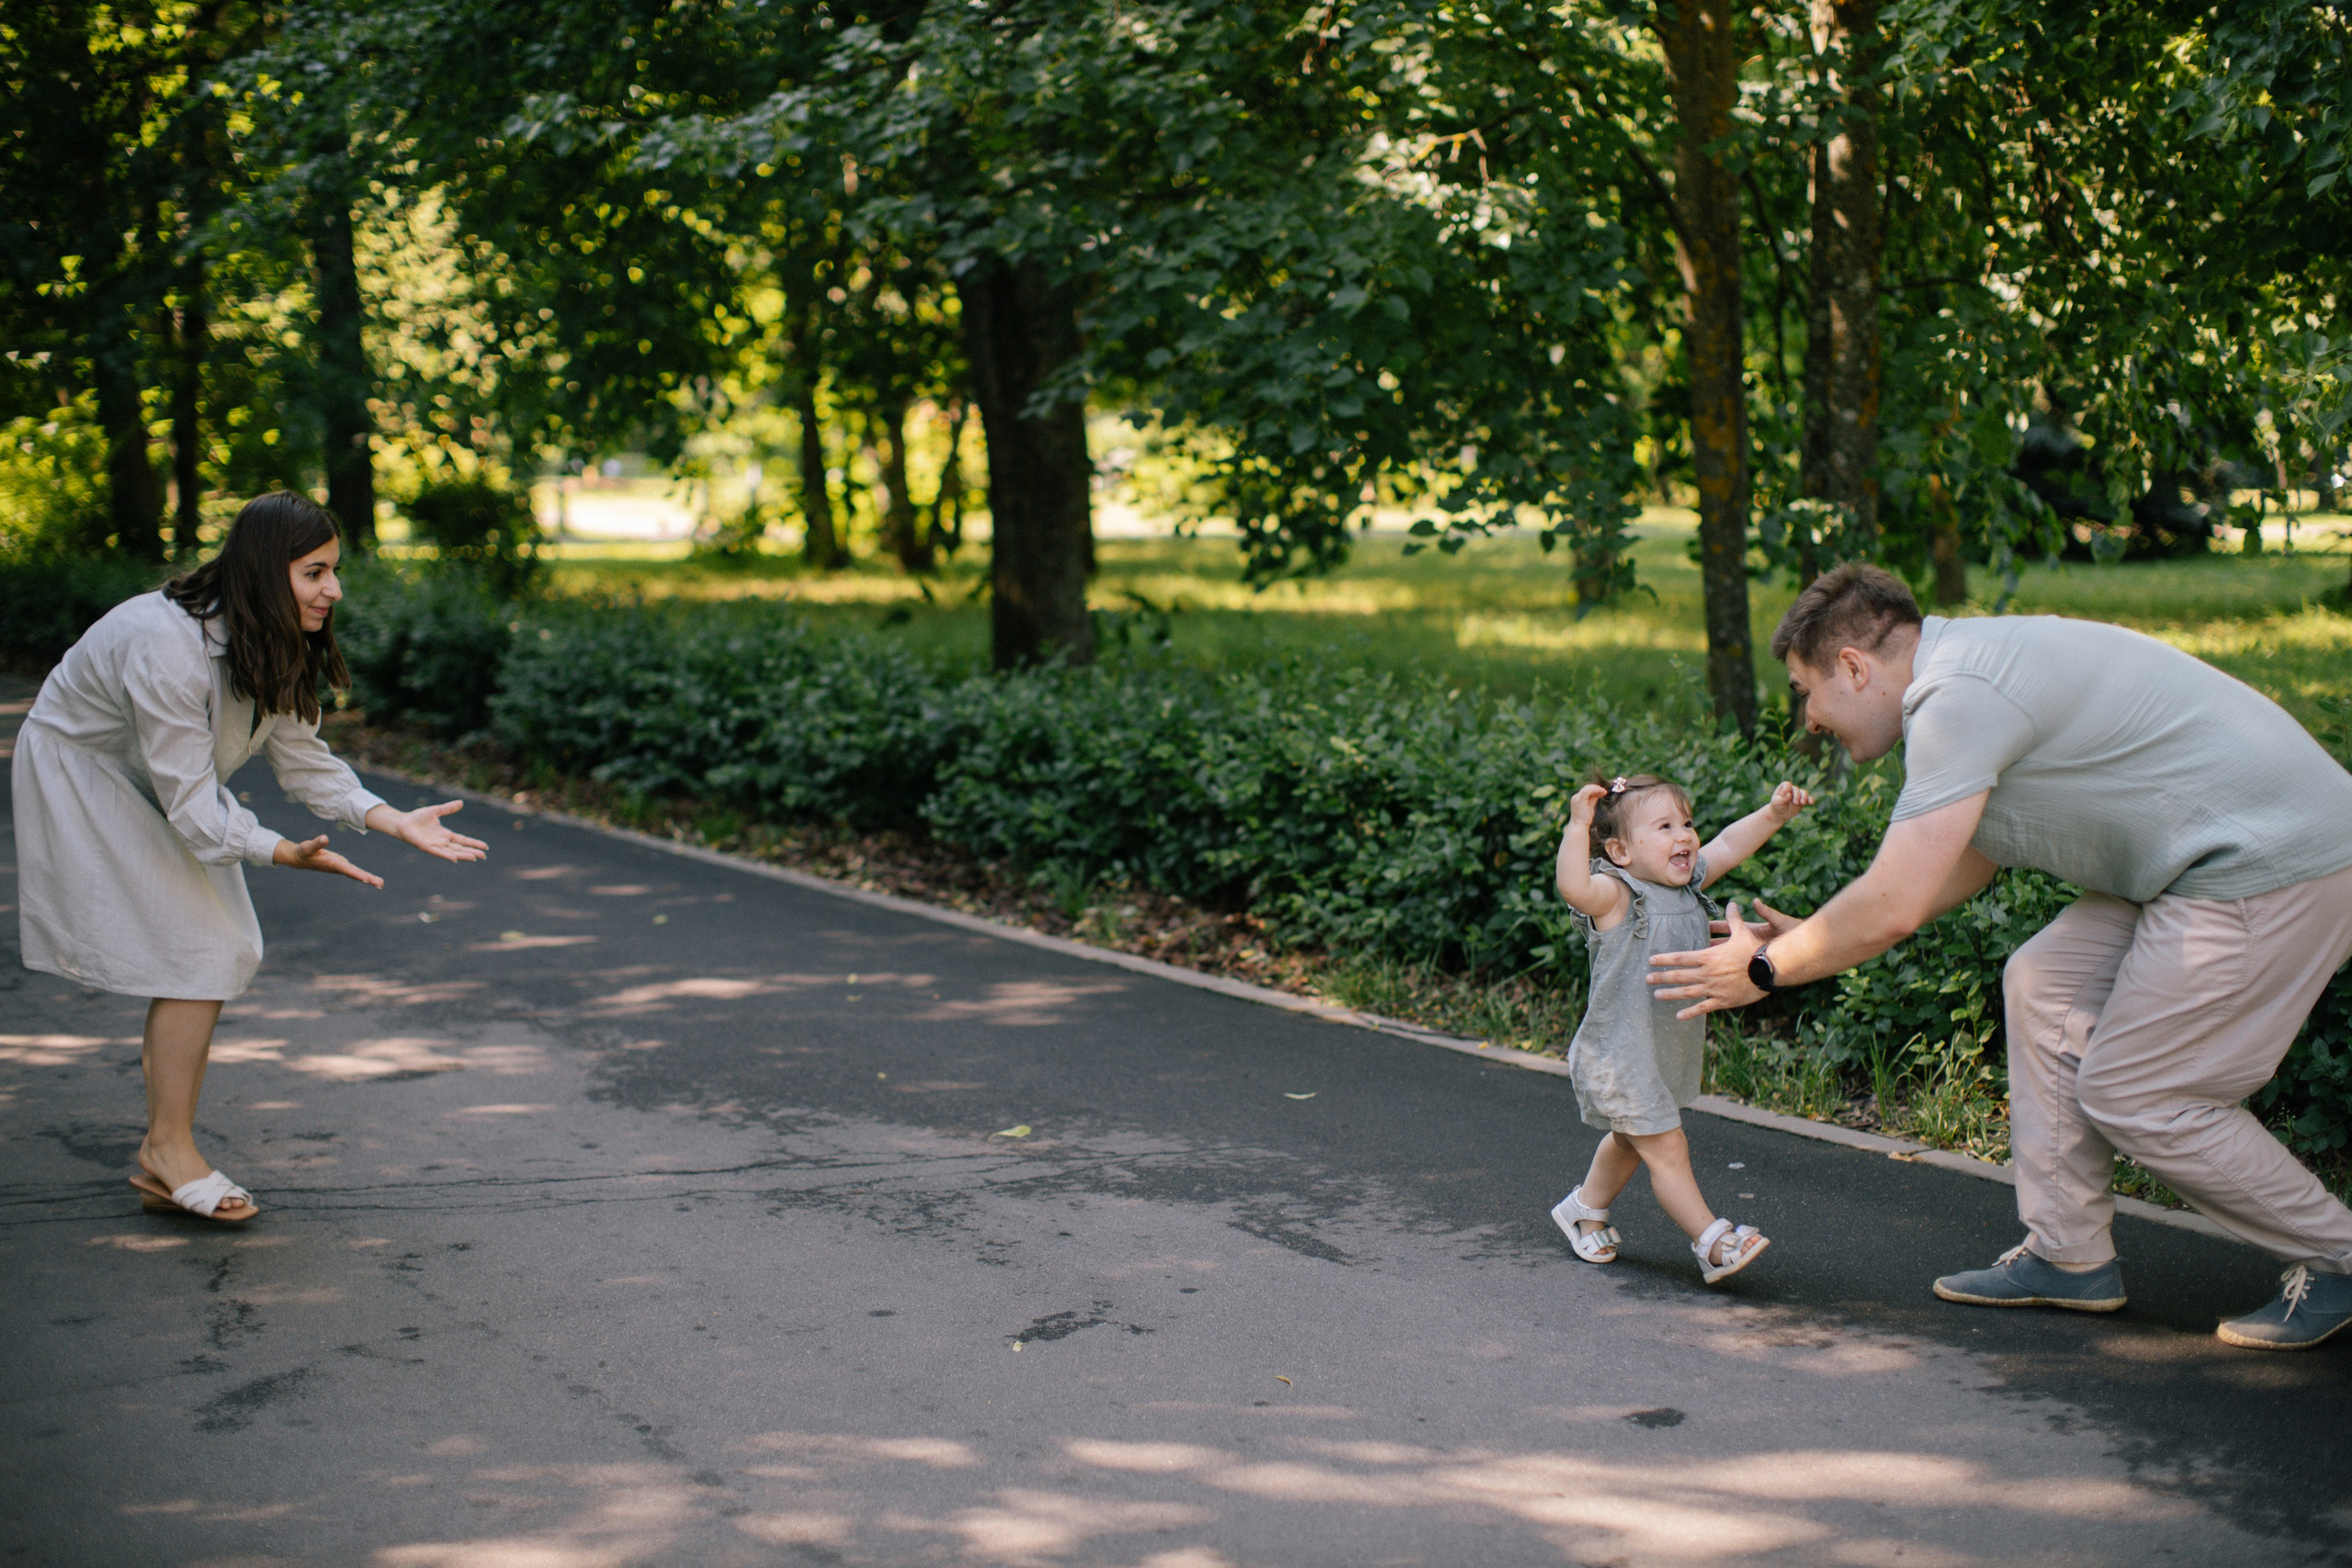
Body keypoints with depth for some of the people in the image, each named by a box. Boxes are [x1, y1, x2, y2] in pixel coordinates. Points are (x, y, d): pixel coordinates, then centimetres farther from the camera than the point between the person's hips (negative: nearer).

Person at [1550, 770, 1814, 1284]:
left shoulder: (1688, 884, 2)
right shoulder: (1616, 895, -23)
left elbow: (1729, 846, 9)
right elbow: (1573, 886, -42)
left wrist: (1775, 813, -4)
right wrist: (1579, 826, -51)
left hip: (1668, 1051, 9)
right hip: (1618, 1055, -9)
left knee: (1630, 1141, 26)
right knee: (1666, 1148, -7)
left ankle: (1584, 1208, 45)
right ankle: (1713, 1242, -3)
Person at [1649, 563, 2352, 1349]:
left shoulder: (1958, 697, -19)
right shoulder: (1974, 664, 13)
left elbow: (1892, 907, -22)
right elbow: (1968, 860, 24)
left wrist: (1766, 967, -6)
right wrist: (1811, 937, 22)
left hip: (2274, 867, -10)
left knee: (2133, 1096, -4)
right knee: (2044, 984, 12)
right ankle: (2069, 1255, 17)